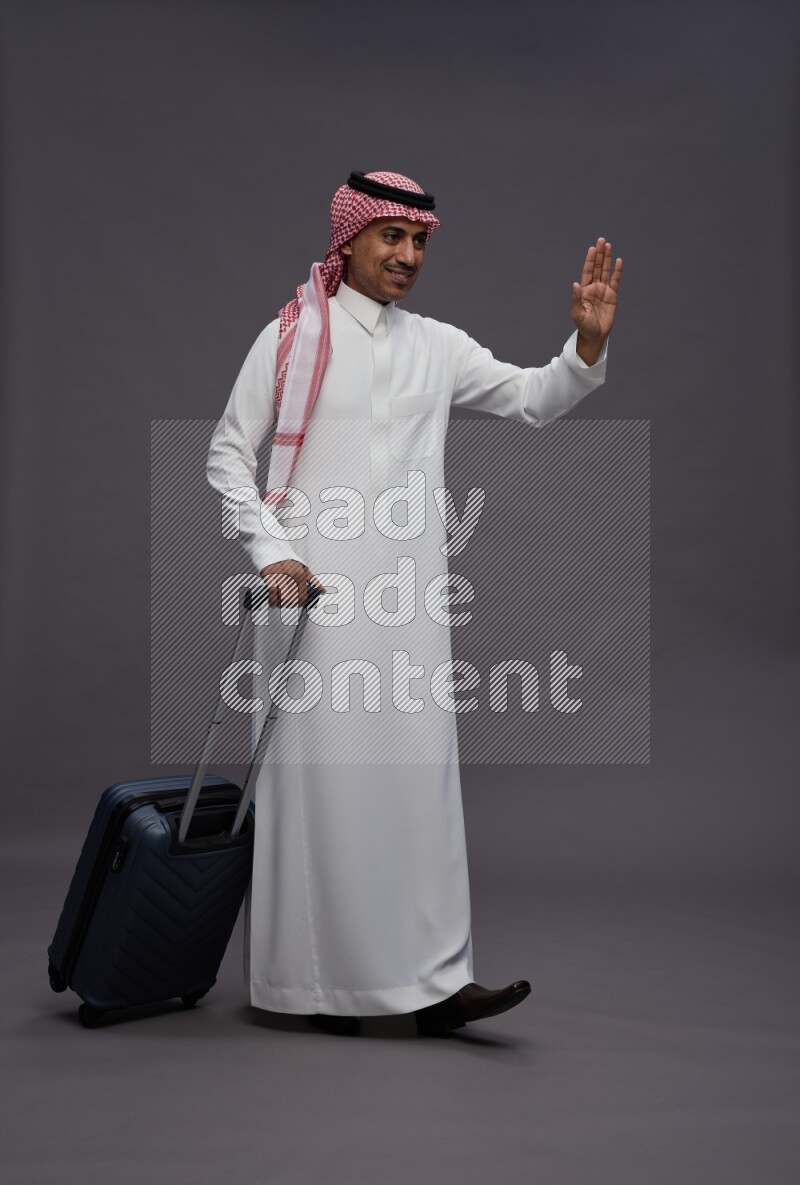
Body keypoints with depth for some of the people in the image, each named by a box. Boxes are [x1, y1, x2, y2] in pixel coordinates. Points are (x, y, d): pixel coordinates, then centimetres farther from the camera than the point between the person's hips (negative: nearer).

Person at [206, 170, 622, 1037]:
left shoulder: (438, 346, 14)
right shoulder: (293, 335, 4)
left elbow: (532, 398, 12)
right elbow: (228, 454, 4)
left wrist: (587, 345, -6)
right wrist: (269, 552, -8)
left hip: (408, 593, 3)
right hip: (312, 587, -3)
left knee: (419, 768, -1)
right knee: (318, 767, -1)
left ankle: (433, 979, 3)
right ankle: (316, 980, 10)